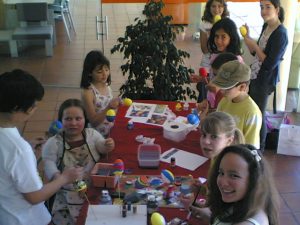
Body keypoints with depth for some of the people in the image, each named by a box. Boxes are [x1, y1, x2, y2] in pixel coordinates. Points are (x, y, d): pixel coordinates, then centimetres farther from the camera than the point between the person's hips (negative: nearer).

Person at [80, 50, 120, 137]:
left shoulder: (107, 86, 1)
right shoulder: (88, 92, -17)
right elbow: (93, 121, -18)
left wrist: (117, 104, -1)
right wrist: (108, 107, -28)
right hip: (97, 136, -5)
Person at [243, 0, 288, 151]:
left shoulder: (280, 34, -20)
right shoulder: (266, 26, 5)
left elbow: (270, 64, -23)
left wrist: (254, 45, -17)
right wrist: (247, 38, -1)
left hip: (265, 80, -7)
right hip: (254, 76, 7)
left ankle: (259, 149, 22)